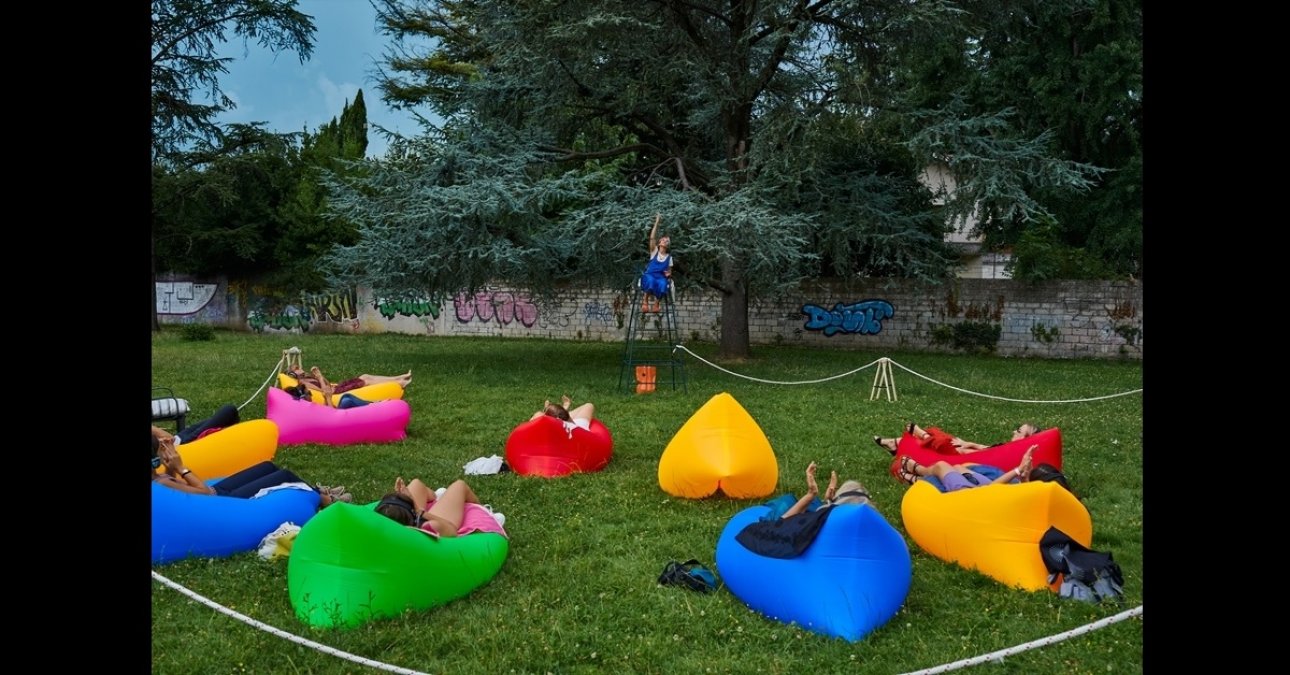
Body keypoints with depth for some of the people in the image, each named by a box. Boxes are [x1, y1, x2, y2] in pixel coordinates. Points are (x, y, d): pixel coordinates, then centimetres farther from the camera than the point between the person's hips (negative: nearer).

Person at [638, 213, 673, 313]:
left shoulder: (669, 257, 14)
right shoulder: (654, 251, 9)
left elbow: (669, 271, 19)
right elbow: (652, 238, -4)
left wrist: (668, 274, -8)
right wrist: (657, 222, -8)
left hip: (661, 277, 1)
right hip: (649, 275, -1)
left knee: (662, 284, -37)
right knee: (650, 281, -40)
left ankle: (657, 303, -16)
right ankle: (645, 301, -18)